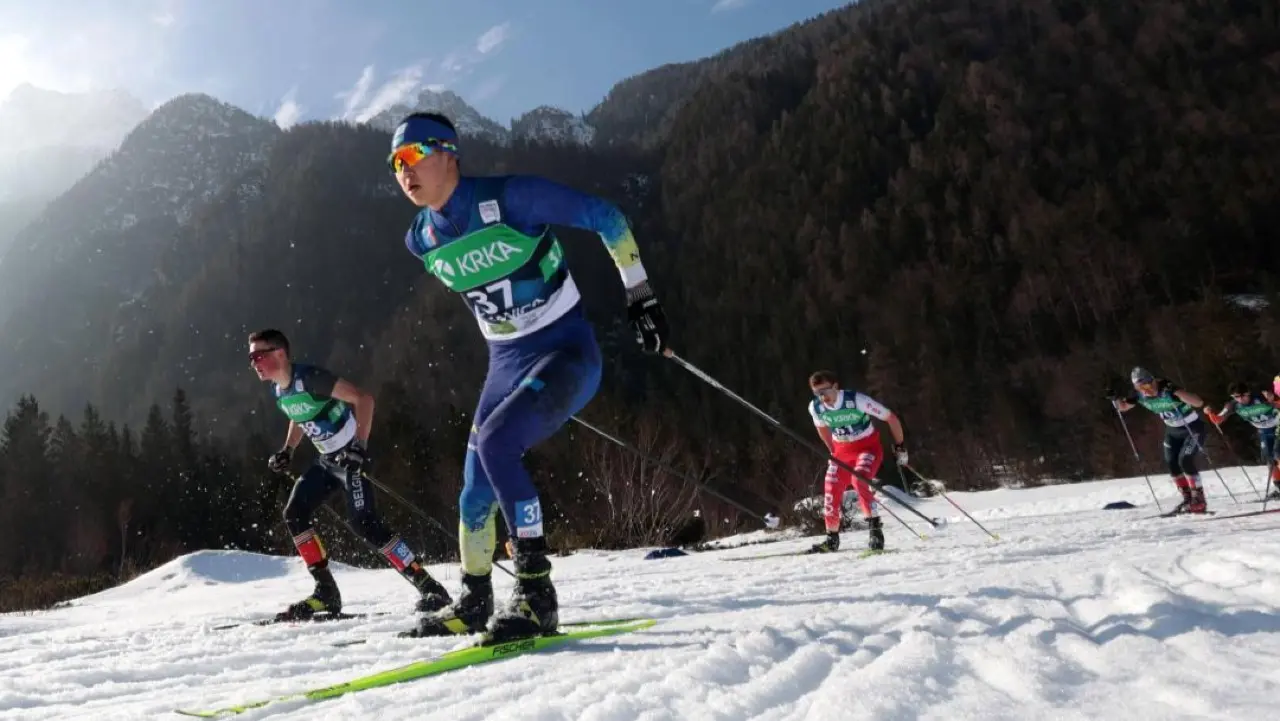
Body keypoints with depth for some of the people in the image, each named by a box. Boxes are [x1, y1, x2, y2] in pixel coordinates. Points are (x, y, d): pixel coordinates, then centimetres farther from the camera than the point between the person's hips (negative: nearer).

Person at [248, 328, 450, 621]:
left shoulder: (309, 377, -21)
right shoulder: (278, 390, 5)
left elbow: (363, 398, -25)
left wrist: (360, 446, -31)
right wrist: (287, 451, 12)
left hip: (351, 456, -9)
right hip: (326, 459, 9)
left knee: (364, 523, -18)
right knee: (294, 514, 1)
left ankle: (430, 588, -13)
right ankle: (326, 592, 7)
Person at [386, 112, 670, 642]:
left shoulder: (512, 197, -18)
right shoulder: (422, 240, 1)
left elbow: (606, 218, -9)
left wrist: (640, 296, -8)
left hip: (568, 352, -7)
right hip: (505, 365, 7)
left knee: (494, 444, -28)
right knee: (476, 493, 9)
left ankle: (536, 594, -19)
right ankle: (474, 604, 30)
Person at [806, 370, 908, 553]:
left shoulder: (857, 400, -27)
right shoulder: (815, 408, -13)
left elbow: (891, 418, -16)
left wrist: (900, 446, -8)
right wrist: (833, 451, 18)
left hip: (868, 447, -5)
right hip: (842, 451, 5)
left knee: (859, 479, -31)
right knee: (831, 490, -4)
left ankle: (876, 529, -22)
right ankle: (832, 539, 16)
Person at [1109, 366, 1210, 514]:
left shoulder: (1168, 390, -32)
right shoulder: (1140, 395, -14)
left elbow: (1198, 403, -41)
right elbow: (1123, 407, 2)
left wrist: (1176, 391, -54)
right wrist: (1114, 398, -20)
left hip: (1193, 428, -7)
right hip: (1173, 430, 7)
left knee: (1185, 460, -18)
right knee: (1171, 463, 0)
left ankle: (1199, 500, -5)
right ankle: (1187, 499, 15)